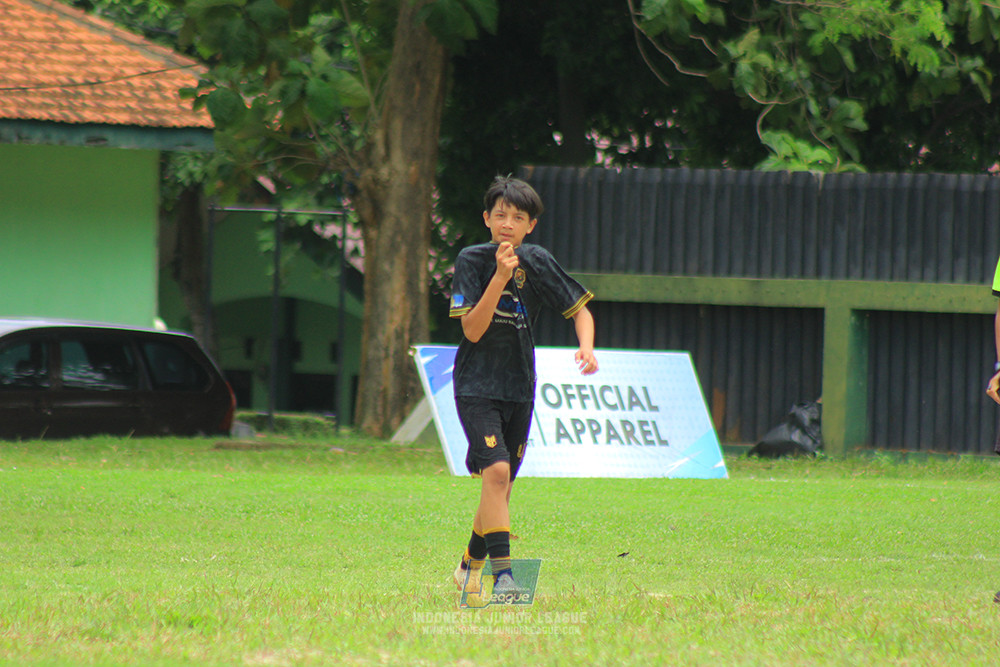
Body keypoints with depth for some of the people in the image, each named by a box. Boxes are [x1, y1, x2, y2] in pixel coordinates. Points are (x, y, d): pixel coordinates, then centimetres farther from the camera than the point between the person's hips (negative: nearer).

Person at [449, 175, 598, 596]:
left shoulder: (537, 262, 0)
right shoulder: (472, 260, -9)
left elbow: (580, 309, 8)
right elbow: (472, 330, -17)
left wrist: (586, 347, -12)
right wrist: (500, 277, -26)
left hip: (519, 388, 4)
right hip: (477, 385, -4)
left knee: (501, 487, 10)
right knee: (496, 471, -21)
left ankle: (470, 566, 31)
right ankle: (502, 575, -21)